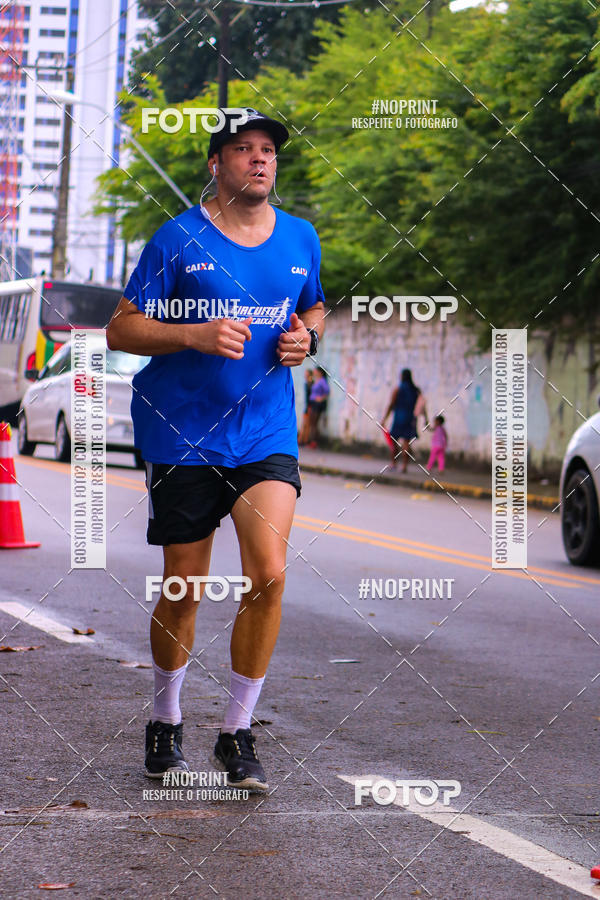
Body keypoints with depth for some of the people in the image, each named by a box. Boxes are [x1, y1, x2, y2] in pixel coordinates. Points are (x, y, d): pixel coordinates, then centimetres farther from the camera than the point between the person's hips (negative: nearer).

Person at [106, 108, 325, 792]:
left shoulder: (300, 239, 8)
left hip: (266, 434, 3)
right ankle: (165, 723, 29)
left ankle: (238, 733, 0)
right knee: (183, 589, 5)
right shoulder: (178, 239, -5)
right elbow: (121, 330, -4)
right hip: (181, 435, -2)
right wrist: (195, 334, -20)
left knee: (268, 574, -14)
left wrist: (305, 338, 2)